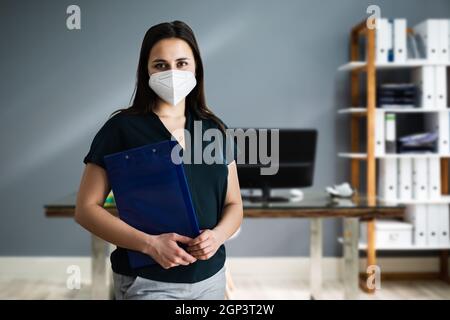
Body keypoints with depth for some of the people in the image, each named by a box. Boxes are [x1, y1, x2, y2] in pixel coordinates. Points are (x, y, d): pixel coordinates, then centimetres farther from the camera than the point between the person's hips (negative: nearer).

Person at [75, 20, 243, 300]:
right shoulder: (121, 129, -8)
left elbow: (233, 205, 9)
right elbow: (86, 208, -9)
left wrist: (217, 236, -13)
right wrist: (150, 244, -21)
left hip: (211, 276, 4)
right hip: (148, 281, -4)